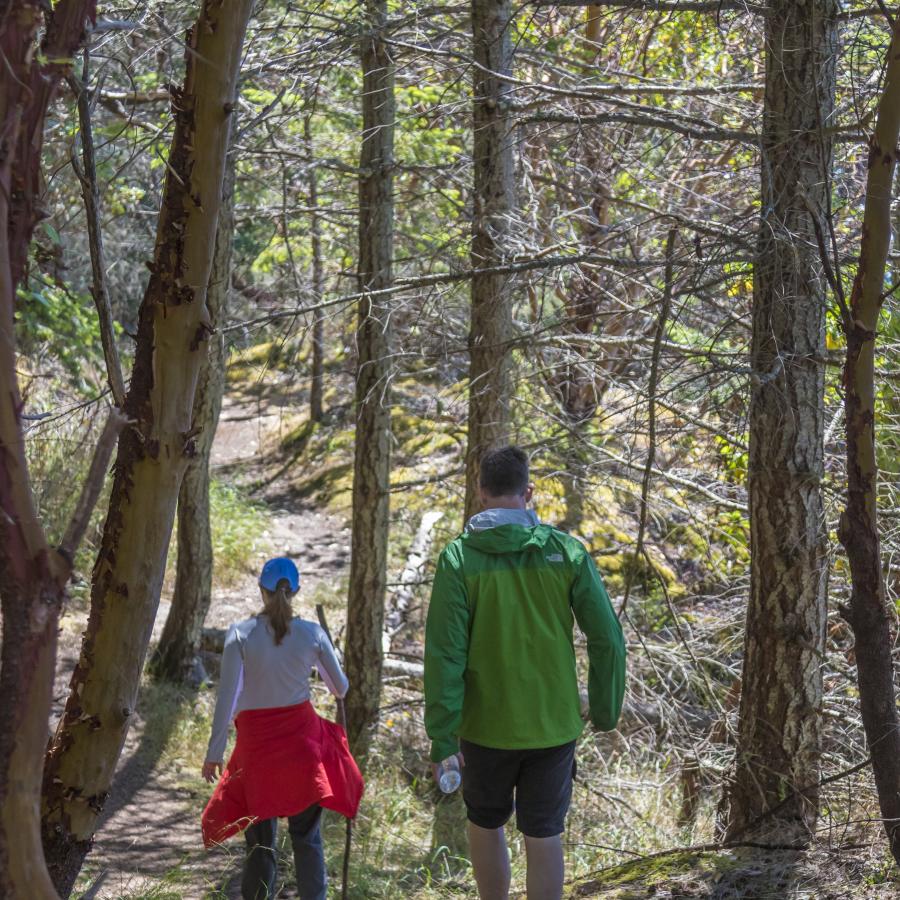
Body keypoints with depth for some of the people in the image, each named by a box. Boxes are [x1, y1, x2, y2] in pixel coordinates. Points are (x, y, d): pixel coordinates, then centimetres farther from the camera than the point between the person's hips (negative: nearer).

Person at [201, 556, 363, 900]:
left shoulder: (240, 634, -8)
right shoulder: (312, 634, -3)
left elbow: (226, 698, -10)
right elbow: (341, 688, 8)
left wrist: (214, 752, -4)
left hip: (257, 744, -1)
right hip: (303, 741, 1)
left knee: (260, 841, 9)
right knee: (306, 836, 11)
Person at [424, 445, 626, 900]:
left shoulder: (459, 557, -10)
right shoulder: (565, 551, -6)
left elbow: (444, 653, -15)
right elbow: (607, 638, -7)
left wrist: (442, 739, -11)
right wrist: (605, 711, 5)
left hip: (486, 726, -1)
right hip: (554, 725, 1)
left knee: (484, 824, 22)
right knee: (544, 836, 10)